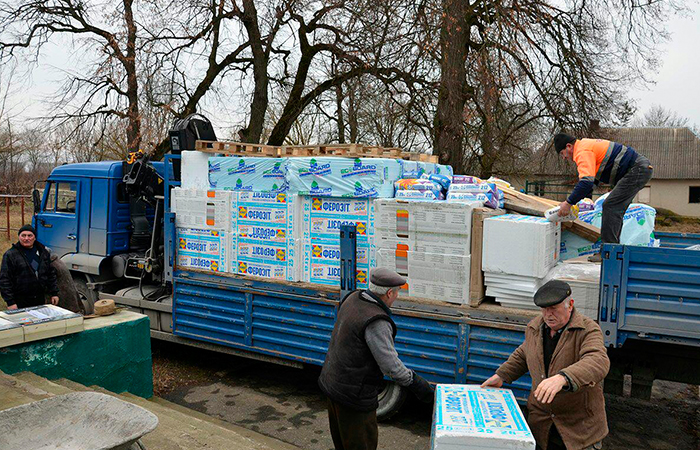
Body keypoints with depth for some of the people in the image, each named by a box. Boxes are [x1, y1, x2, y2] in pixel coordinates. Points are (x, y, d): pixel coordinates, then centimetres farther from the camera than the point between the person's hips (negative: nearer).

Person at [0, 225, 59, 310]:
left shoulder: (43, 252, 10)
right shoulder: (10, 255, -4)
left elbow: (51, 274, 15)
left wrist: (54, 293, 10)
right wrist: (10, 302, -13)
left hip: (40, 300, 4)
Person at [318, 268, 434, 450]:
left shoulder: (352, 299, -1)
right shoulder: (377, 323, -28)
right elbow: (391, 366, -26)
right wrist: (416, 384, -13)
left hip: (331, 381, 9)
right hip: (353, 395, -8)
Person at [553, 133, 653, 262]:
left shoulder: (583, 152, -16)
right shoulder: (587, 145, 18)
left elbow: (586, 182, -29)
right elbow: (593, 178, 26)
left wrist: (569, 203, -22)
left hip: (637, 170, -11)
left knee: (610, 207, -15)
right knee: (615, 210, 13)